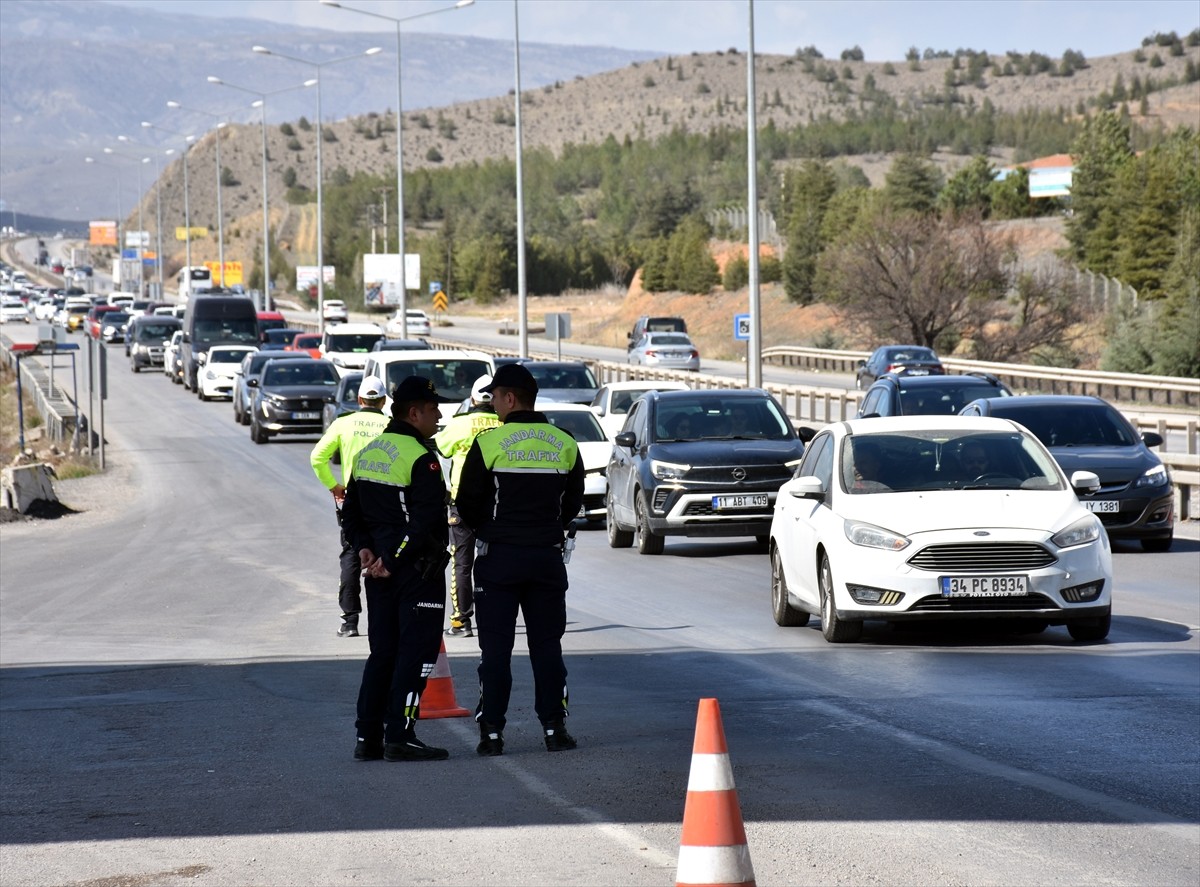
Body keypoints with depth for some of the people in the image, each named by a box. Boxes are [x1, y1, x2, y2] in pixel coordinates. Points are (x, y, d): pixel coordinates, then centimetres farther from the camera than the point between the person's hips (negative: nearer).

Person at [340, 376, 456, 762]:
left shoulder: (367, 454, 13)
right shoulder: (421, 459, -15)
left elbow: (351, 512, 17)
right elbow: (425, 522, -22)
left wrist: (364, 548, 7)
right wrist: (392, 561, -18)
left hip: (381, 570, 8)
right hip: (418, 571, -8)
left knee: (382, 653, 13)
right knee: (416, 651, -4)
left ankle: (367, 737, 13)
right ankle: (399, 737, -7)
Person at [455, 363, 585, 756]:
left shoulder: (489, 443, -9)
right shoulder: (565, 445, 2)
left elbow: (467, 505, -4)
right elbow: (573, 503, 9)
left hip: (498, 557, -3)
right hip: (548, 555, 3)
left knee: (495, 647, 1)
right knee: (546, 644, 8)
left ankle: (492, 731, 0)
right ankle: (554, 727, 5)